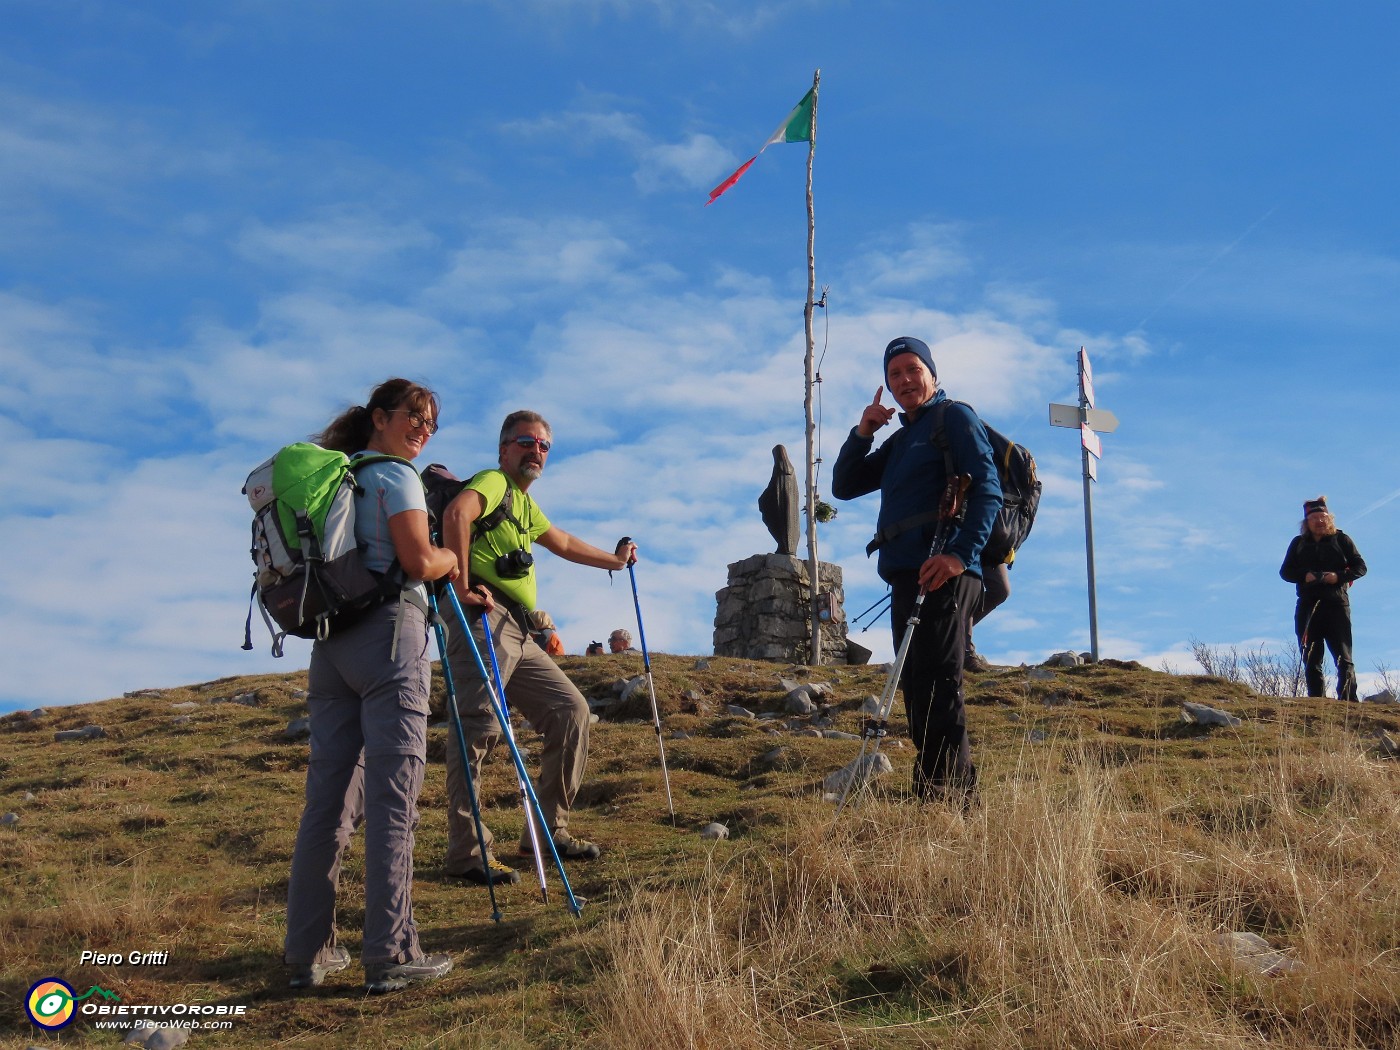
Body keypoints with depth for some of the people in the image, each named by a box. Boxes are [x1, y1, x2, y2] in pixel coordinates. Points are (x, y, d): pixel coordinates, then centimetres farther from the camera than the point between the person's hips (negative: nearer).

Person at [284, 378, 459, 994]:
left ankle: (306, 951, 12)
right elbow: (418, 561, -13)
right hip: (389, 630, -8)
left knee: (328, 796, 8)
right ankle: (390, 955, -6)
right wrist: (451, 559, 7)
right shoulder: (396, 475, -3)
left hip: (329, 638, 8)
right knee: (393, 797, -7)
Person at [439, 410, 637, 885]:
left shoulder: (525, 502, 28)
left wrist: (614, 560, 54)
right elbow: (456, 513, -25)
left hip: (517, 633, 10)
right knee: (478, 729, -14)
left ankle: (549, 829, 15)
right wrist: (462, 583, -26)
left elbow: (562, 542, 45)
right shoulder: (493, 482, -3)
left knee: (571, 709, 8)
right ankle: (466, 853, -12)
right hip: (483, 620, -10)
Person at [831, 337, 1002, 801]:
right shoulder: (900, 439, 27)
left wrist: (961, 553, -22)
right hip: (906, 576, 9)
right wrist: (862, 433, 10)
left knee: (937, 682, -14)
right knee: (916, 687, 8)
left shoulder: (954, 417, 3)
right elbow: (844, 486, 25)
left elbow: (988, 490, -9)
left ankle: (953, 794, -15)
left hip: (943, 573, -9)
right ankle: (929, 791, 12)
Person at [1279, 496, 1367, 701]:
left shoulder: (1341, 539, 9)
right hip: (1307, 607, 2)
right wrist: (1305, 576, -9)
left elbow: (1360, 567, 6)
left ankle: (1348, 701, -9)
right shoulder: (1299, 543, 15)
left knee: (1344, 658, -7)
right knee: (1311, 660, 1)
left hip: (1336, 604, -2)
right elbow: (1285, 571, 11)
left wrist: (1339, 576, -13)